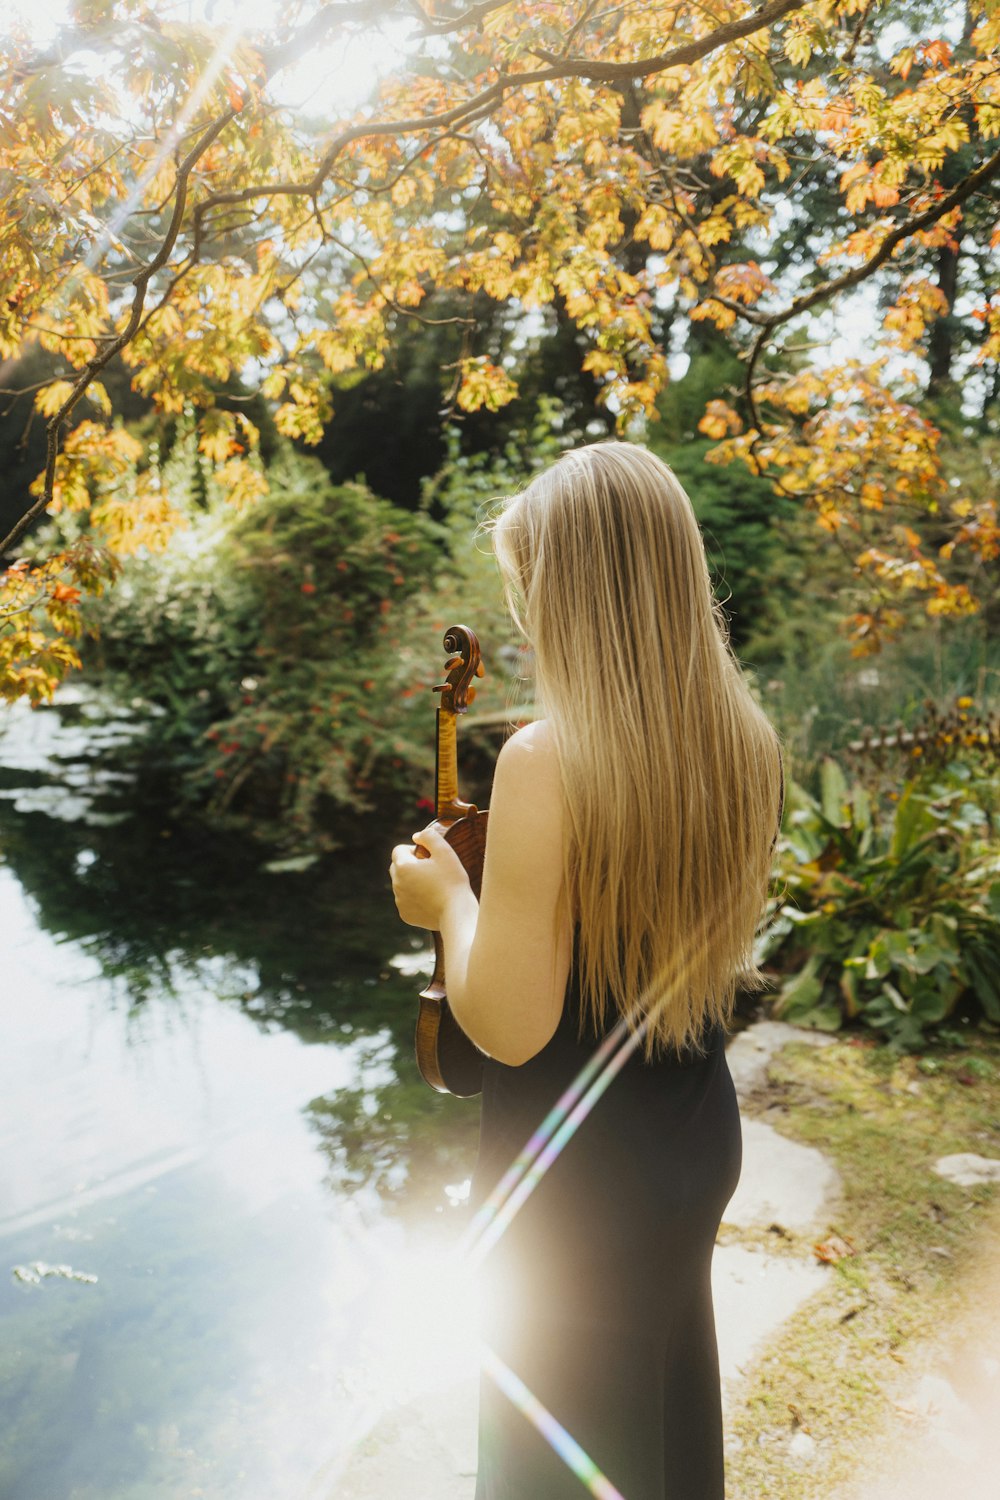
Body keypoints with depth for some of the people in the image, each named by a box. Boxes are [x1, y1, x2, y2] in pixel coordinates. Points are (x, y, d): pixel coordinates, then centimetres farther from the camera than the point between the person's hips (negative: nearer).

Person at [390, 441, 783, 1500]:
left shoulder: (545, 761, -28)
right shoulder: (744, 742, -6)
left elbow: (509, 1025, -25)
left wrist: (450, 900, -8)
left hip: (579, 1177, -6)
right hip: (700, 1140, 7)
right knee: (668, 1413, 31)